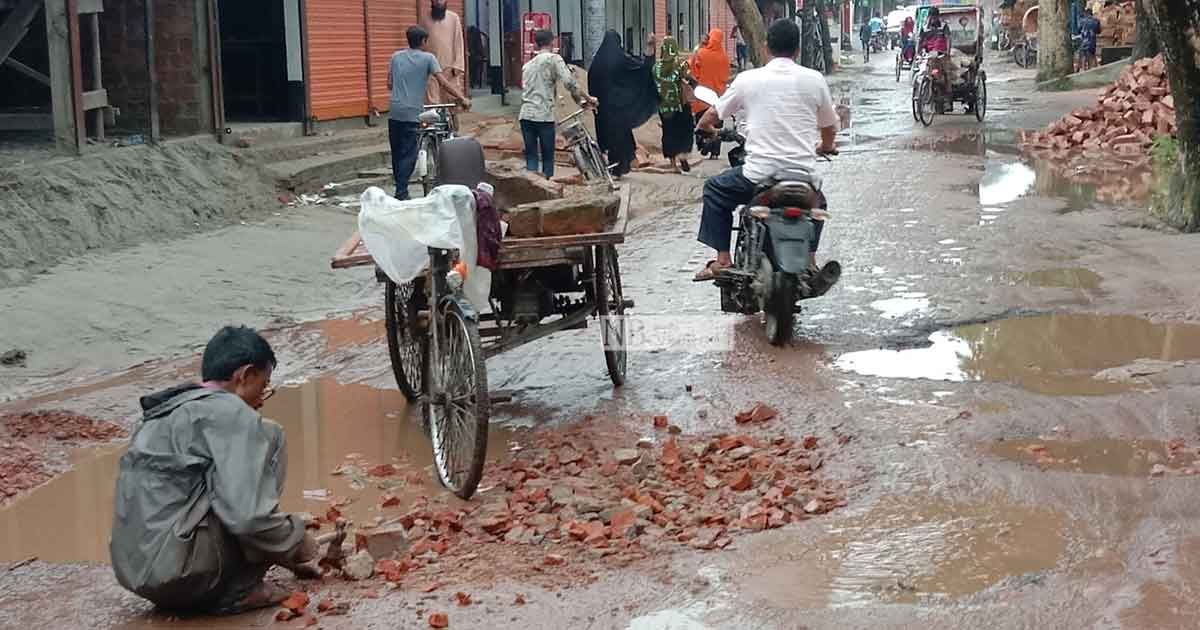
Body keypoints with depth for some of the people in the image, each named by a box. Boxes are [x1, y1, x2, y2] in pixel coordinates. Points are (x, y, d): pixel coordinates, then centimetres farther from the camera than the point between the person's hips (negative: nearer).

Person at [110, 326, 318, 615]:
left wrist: (285, 553, 34)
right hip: (177, 568, -9)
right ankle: (238, 590, -1)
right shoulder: (229, 412, -7)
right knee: (267, 439, 1)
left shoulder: (168, 411, 22)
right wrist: (295, 540, 3)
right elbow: (247, 517, -17)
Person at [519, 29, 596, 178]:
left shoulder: (527, 65, 21)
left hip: (526, 115, 5)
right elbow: (569, 82, -11)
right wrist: (587, 98, 0)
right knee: (548, 158, 4)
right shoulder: (553, 58, 1)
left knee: (531, 157, 5)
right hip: (544, 116, -5)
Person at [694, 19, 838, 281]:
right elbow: (829, 128, 16)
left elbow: (710, 118, 12)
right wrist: (823, 148, 39)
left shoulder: (748, 79, 0)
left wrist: (706, 128, 36)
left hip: (759, 175, -2)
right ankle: (809, 259, 23)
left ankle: (722, 259, 13)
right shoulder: (814, 79, 2)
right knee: (817, 201, 35)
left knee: (715, 190, 22)